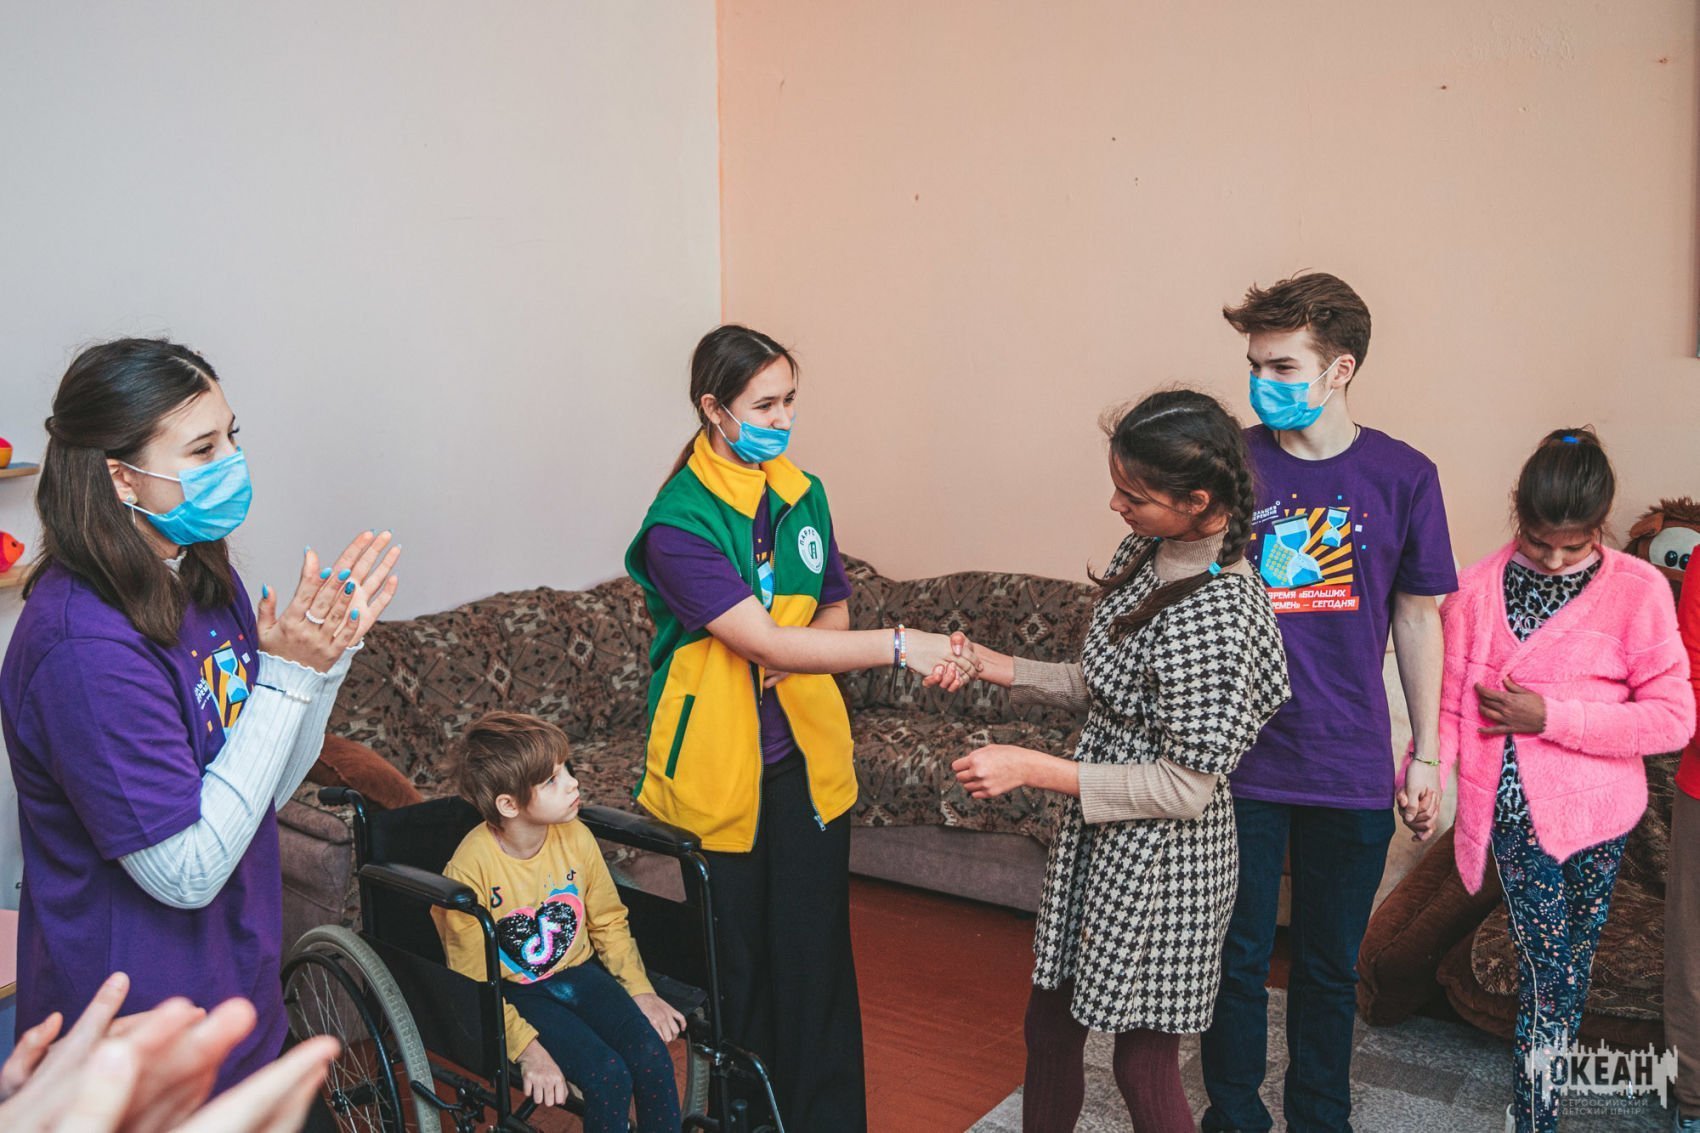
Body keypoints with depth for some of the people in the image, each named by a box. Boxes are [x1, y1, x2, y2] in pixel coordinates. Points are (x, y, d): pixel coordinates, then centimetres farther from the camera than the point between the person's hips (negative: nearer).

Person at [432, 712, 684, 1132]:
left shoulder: (575, 837, -8)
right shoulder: (470, 868, -22)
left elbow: (609, 921, 7)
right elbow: (474, 983, -16)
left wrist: (641, 991, -3)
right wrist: (528, 1048, -23)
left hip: (576, 971, 5)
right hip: (515, 992, -4)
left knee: (653, 1057, -18)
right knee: (609, 1076, -24)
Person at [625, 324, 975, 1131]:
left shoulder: (802, 495, 6)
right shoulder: (678, 524, -15)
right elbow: (766, 642, -22)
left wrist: (782, 659, -9)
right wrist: (899, 646, -27)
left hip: (804, 758, 4)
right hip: (720, 765, -4)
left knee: (814, 952, 6)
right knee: (735, 957, 8)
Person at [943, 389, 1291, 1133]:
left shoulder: (1213, 615, -29)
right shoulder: (1145, 553, -1)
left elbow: (1186, 788, -24)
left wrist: (1034, 769, -23)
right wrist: (999, 669, 0)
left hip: (1160, 858, -8)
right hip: (1098, 836, 8)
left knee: (1143, 1061, 11)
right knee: (1050, 1025, 21)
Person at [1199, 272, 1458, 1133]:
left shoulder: (1403, 476, -3)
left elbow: (1417, 619, 5)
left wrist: (1427, 756, 6)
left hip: (1352, 771, 1)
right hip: (1240, 762, -1)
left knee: (1330, 967, 16)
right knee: (1237, 959, 10)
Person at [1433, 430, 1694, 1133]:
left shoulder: (1638, 591, -5)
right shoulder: (1478, 591, -1)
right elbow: (1449, 701, 0)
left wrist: (1552, 716, -16)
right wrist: (1424, 773, -17)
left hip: (1595, 809, 1)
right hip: (1517, 811, 0)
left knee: (1568, 964, 11)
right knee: (1548, 969, -3)